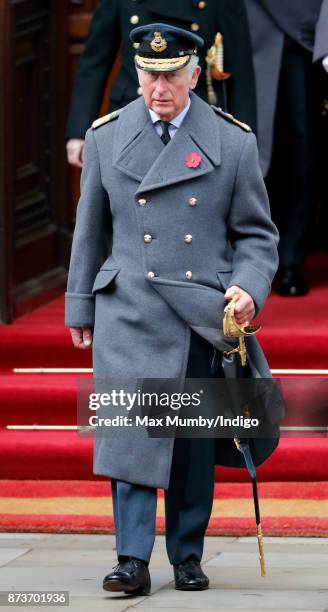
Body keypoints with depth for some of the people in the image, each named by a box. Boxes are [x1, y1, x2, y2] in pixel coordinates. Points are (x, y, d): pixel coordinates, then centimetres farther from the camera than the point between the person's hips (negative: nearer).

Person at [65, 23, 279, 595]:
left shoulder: (232, 140, 1)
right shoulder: (106, 136, 5)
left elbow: (256, 233, 6)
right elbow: (90, 230, 14)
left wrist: (248, 289, -11)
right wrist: (80, 307, 16)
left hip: (201, 312, 0)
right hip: (129, 308, 0)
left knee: (194, 441, 6)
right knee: (131, 429, -12)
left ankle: (187, 558, 17)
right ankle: (133, 560, -14)